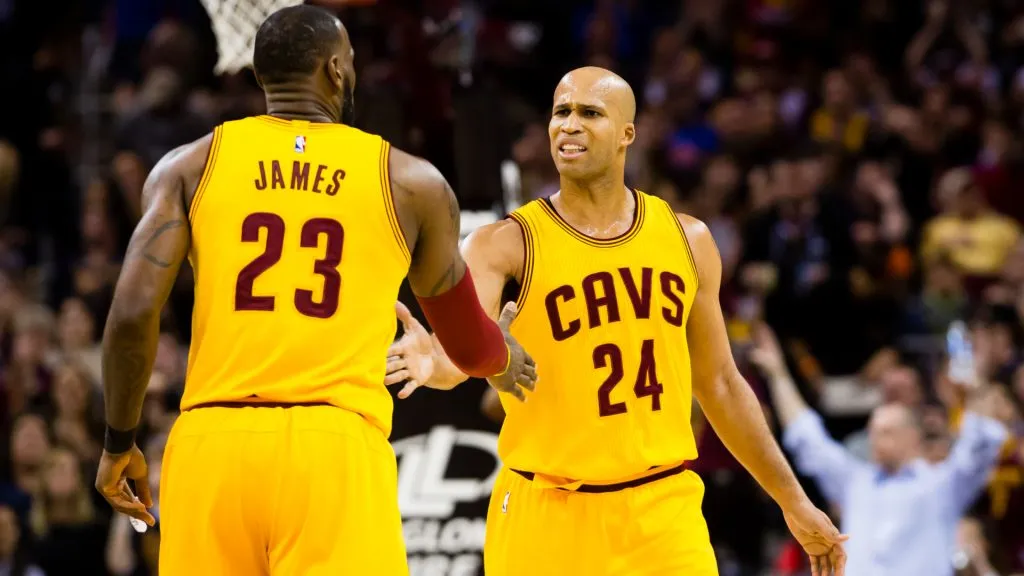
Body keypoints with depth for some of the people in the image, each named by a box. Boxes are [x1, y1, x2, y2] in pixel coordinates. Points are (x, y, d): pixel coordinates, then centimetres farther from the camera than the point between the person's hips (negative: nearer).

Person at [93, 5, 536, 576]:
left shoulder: (192, 166, 10)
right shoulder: (410, 183, 11)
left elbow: (132, 314, -1)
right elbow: (469, 345, 25)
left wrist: (119, 442, 14)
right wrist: (508, 360, 49)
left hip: (212, 444, 2)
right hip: (337, 449, -2)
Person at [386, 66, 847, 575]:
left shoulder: (687, 239, 7)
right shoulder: (506, 245, -7)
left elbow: (718, 383, 16)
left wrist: (792, 500, 18)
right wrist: (437, 363, -49)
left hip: (663, 511, 3)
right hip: (549, 515, -3)